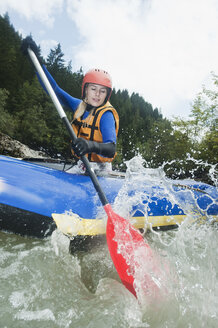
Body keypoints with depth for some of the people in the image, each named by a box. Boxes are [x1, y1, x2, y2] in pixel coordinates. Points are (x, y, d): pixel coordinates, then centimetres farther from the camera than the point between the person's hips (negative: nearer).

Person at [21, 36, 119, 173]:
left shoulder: (106, 114, -17)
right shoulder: (80, 106, 4)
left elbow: (111, 149, -31)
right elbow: (54, 89, 10)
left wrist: (91, 145, -53)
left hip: (99, 171, -6)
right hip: (81, 166, 7)